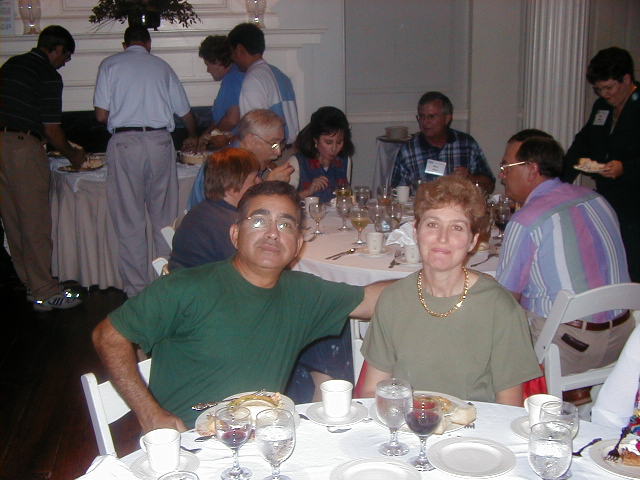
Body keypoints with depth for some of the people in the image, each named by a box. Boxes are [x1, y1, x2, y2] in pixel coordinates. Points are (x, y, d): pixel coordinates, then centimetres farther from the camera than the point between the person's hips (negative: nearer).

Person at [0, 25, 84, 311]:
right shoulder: (48, 76, -9)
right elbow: (51, 129, -10)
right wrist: (73, 155, 7)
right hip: (23, 147, -8)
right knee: (35, 222, -3)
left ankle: (30, 282, 22)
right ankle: (44, 293, 2)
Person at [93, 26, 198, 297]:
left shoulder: (110, 64, 7)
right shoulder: (161, 66, 14)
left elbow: (101, 115, 0)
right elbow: (185, 112, 21)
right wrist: (193, 137, 41)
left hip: (124, 143, -2)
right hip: (160, 141, 2)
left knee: (130, 223, 4)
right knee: (165, 218, 9)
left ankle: (137, 291, 8)